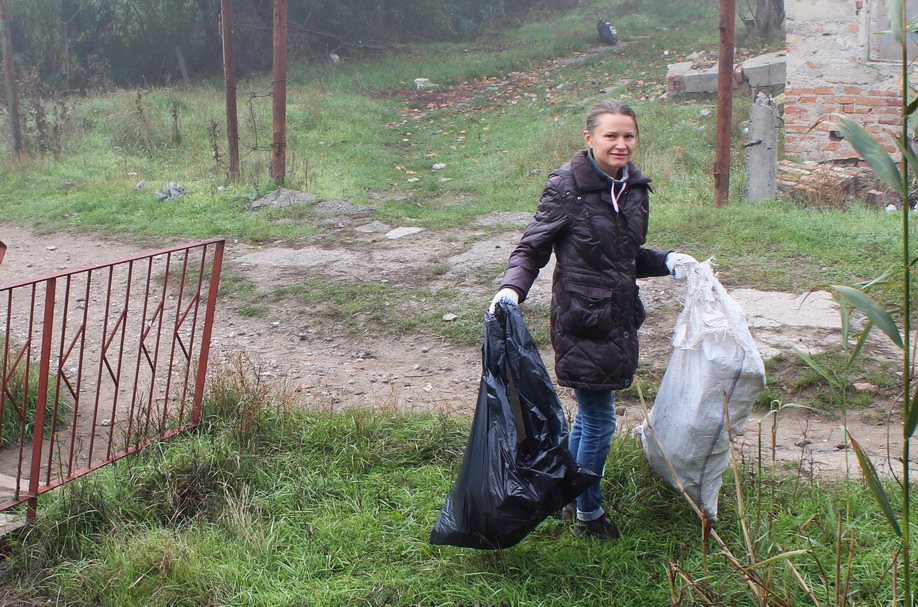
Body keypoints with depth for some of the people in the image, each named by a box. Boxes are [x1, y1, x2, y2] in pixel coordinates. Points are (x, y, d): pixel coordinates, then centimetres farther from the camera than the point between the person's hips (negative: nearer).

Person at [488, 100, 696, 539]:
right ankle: (589, 514, 21)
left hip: (619, 320, 7)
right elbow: (532, 248, -13)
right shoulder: (566, 188, -14)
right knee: (599, 421, 1)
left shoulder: (634, 188, 7)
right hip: (582, 322, -7)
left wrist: (666, 262, 4)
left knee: (589, 416, 19)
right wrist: (511, 288, -30)